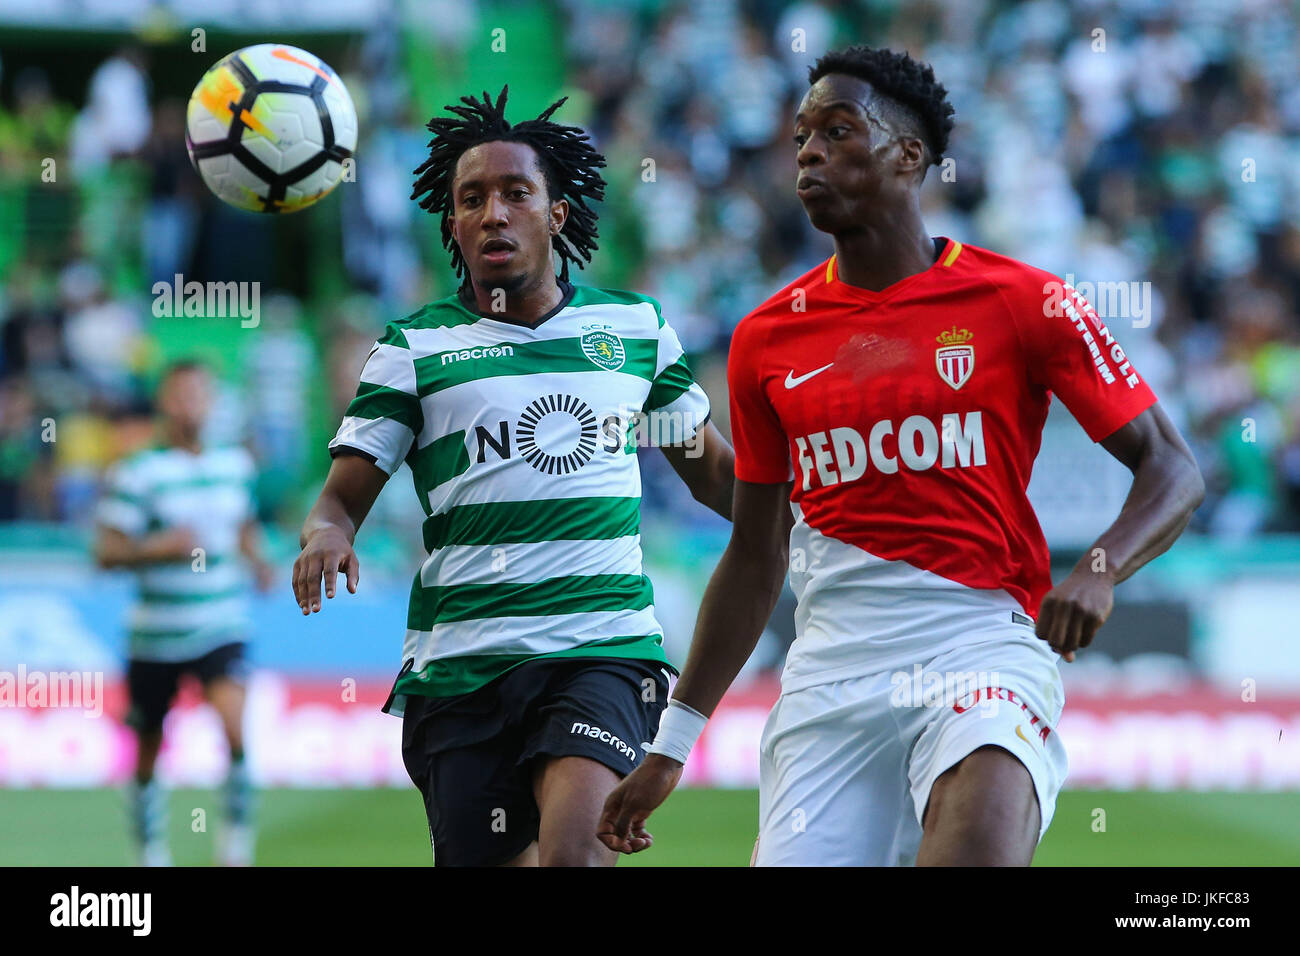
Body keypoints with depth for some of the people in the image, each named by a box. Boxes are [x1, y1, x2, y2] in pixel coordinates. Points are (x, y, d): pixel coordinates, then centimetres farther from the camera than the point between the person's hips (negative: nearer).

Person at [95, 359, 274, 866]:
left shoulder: (235, 464, 8)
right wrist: (161, 547, -24)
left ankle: (237, 833, -6)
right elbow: (106, 551, -10)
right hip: (155, 637, -2)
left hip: (221, 632, 2)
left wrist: (256, 558, 7)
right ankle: (151, 849, 30)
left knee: (234, 724, -23)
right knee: (148, 750, 8)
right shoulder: (137, 473, -8)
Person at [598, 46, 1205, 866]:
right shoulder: (768, 338, 11)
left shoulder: (1022, 302, 0)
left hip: (983, 638, -4)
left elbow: (1174, 470, 3)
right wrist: (673, 745, 20)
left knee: (983, 825, -33)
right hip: (831, 670, 4)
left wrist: (1099, 571, -18)